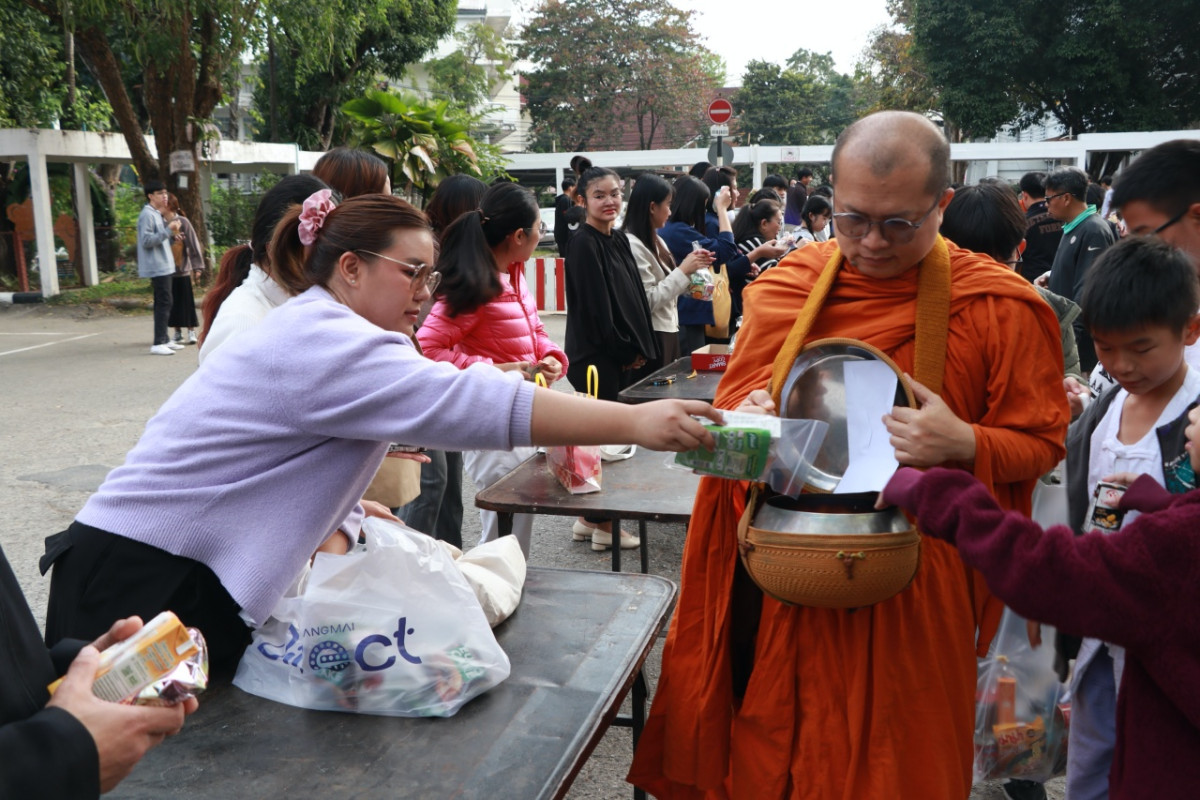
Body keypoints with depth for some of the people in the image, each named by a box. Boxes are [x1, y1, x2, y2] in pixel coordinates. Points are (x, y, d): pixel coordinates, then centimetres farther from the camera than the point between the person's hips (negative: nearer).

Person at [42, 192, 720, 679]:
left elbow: (311, 471, 14)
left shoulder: (316, 332, 12)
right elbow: (464, 403, -32)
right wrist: (634, 422, -33)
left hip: (193, 587, 10)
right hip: (143, 587, -10)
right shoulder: (324, 344, -22)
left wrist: (332, 538, -6)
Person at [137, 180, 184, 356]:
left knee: (163, 303, 13)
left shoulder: (158, 214, 17)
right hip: (157, 267, -10)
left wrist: (172, 233, 7)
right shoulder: (147, 215, -13)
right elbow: (146, 240, -22)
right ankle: (158, 343, -13)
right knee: (164, 304, -12)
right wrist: (168, 230, -24)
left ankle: (164, 340, 20)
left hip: (164, 266, 10)